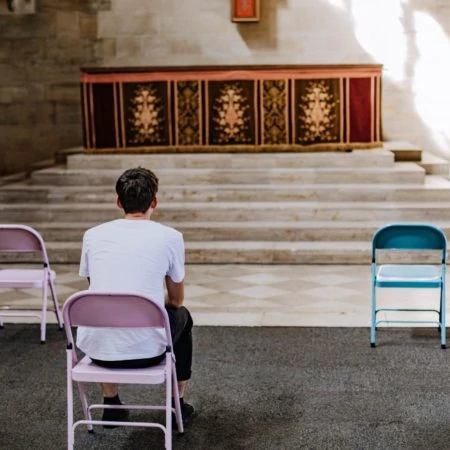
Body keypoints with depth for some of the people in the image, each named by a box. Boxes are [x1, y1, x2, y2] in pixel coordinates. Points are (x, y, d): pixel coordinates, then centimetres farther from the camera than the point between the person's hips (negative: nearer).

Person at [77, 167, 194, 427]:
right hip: (146, 350, -2)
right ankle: (178, 405, 35)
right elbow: (176, 299, 16)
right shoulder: (170, 237, 1)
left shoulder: (93, 235, 8)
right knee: (182, 316, 31)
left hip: (95, 348, 2)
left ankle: (111, 404, 38)